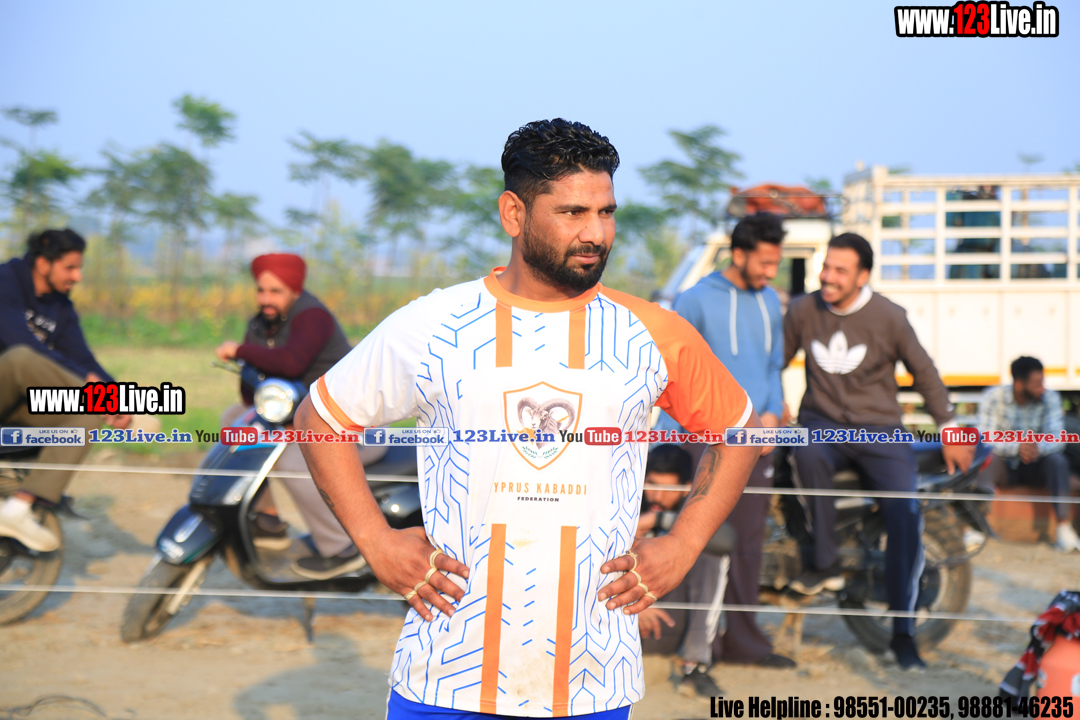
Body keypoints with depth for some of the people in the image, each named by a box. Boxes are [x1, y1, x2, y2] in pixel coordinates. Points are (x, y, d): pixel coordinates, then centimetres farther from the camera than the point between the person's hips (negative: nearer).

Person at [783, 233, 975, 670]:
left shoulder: (889, 317, -5)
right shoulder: (803, 311, 0)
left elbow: (924, 373, 6)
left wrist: (949, 429, 7)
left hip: (879, 430, -1)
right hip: (822, 422, 1)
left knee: (906, 514, -20)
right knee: (807, 454, -38)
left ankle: (902, 631, -10)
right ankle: (825, 562, -26)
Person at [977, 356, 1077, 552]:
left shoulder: (1050, 398, -8)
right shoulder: (993, 397, -13)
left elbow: (1057, 439, -17)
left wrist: (1038, 447, -41)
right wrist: (1017, 447, -40)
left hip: (1034, 467, 1)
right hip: (1004, 467, -1)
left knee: (1057, 460, -30)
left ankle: (1064, 526, -32)